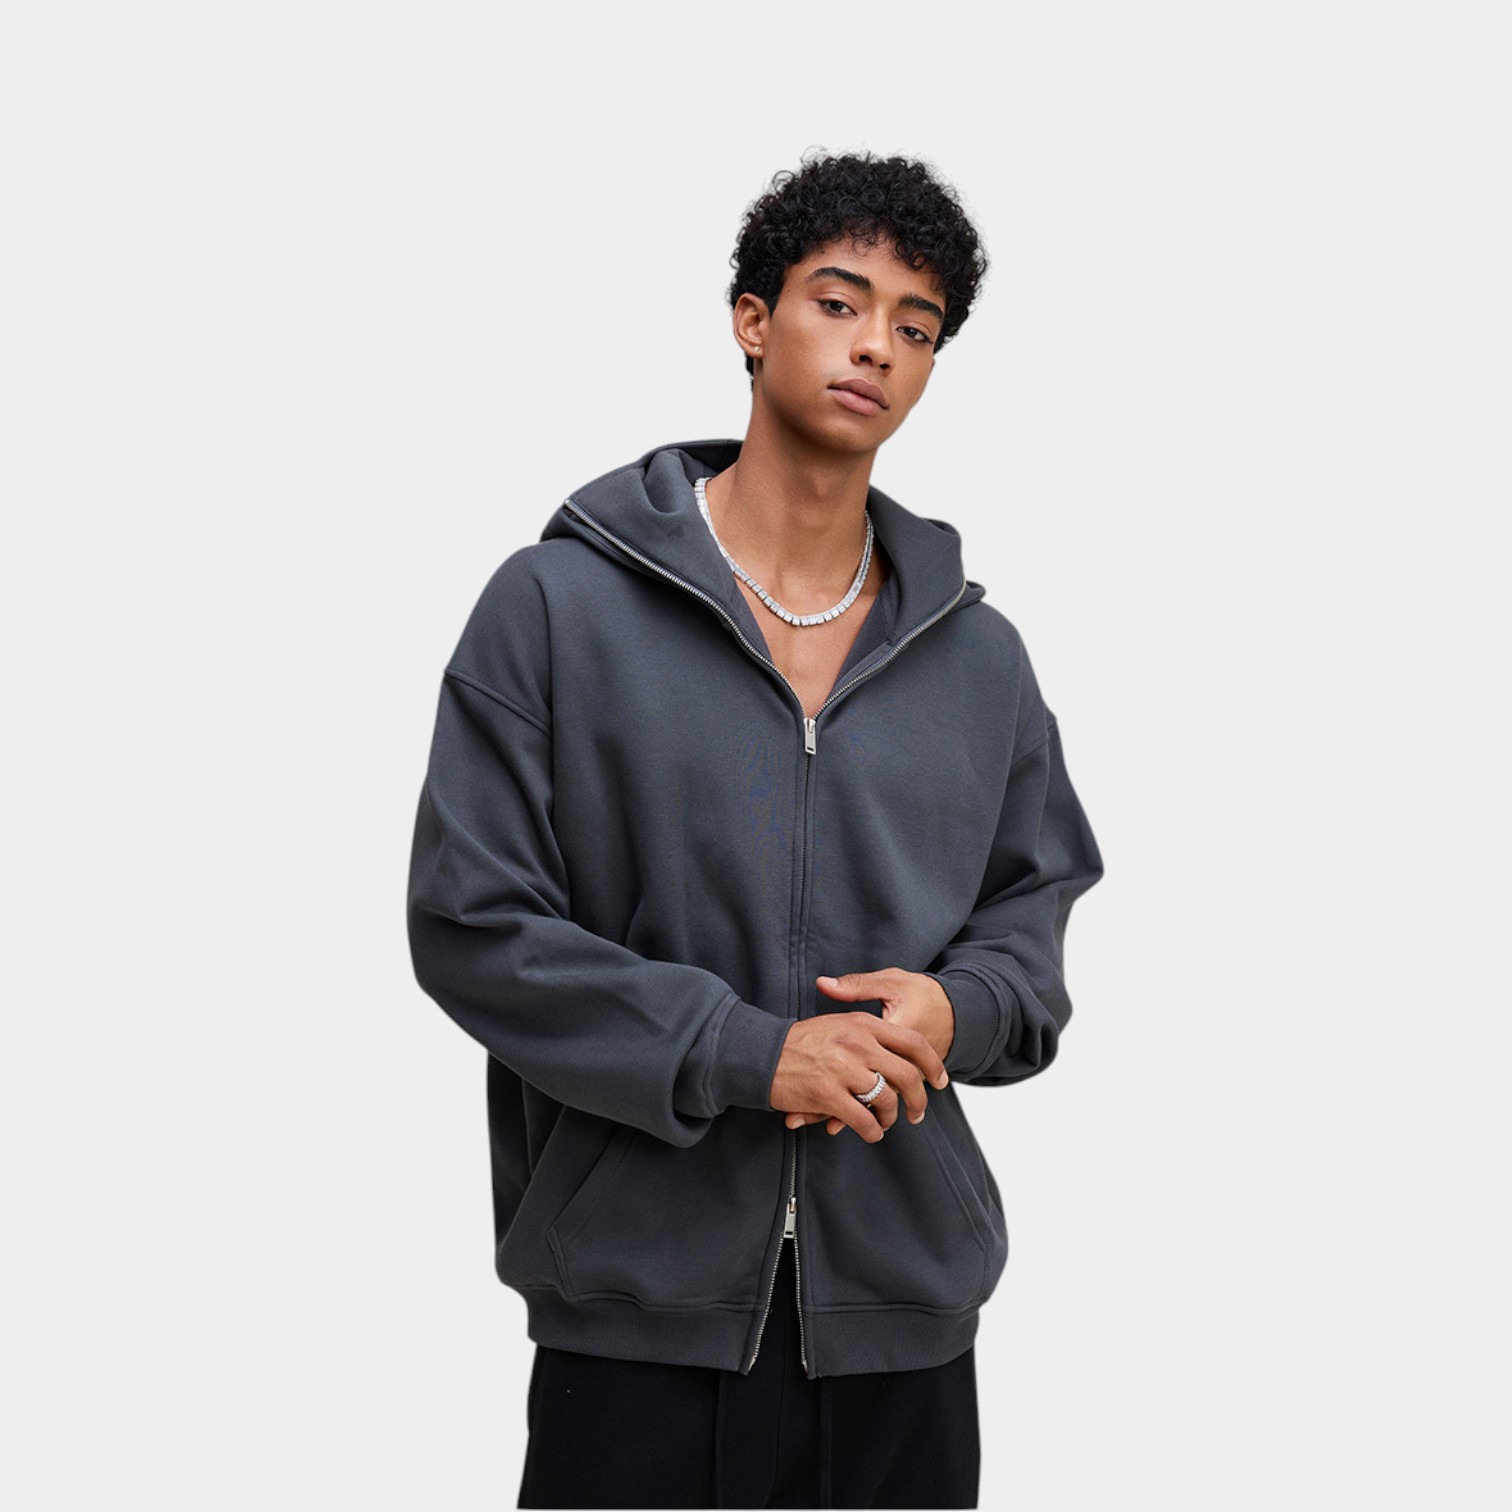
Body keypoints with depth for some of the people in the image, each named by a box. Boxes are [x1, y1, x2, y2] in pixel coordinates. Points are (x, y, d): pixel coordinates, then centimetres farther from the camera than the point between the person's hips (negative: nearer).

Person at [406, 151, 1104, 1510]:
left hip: (905, 1301, 4)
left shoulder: (979, 656, 8)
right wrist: (746, 1052, -16)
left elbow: (1037, 898, 16)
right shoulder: (558, 606, -4)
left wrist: (958, 1007, -8)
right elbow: (471, 925, -7)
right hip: (638, 1303, -3)